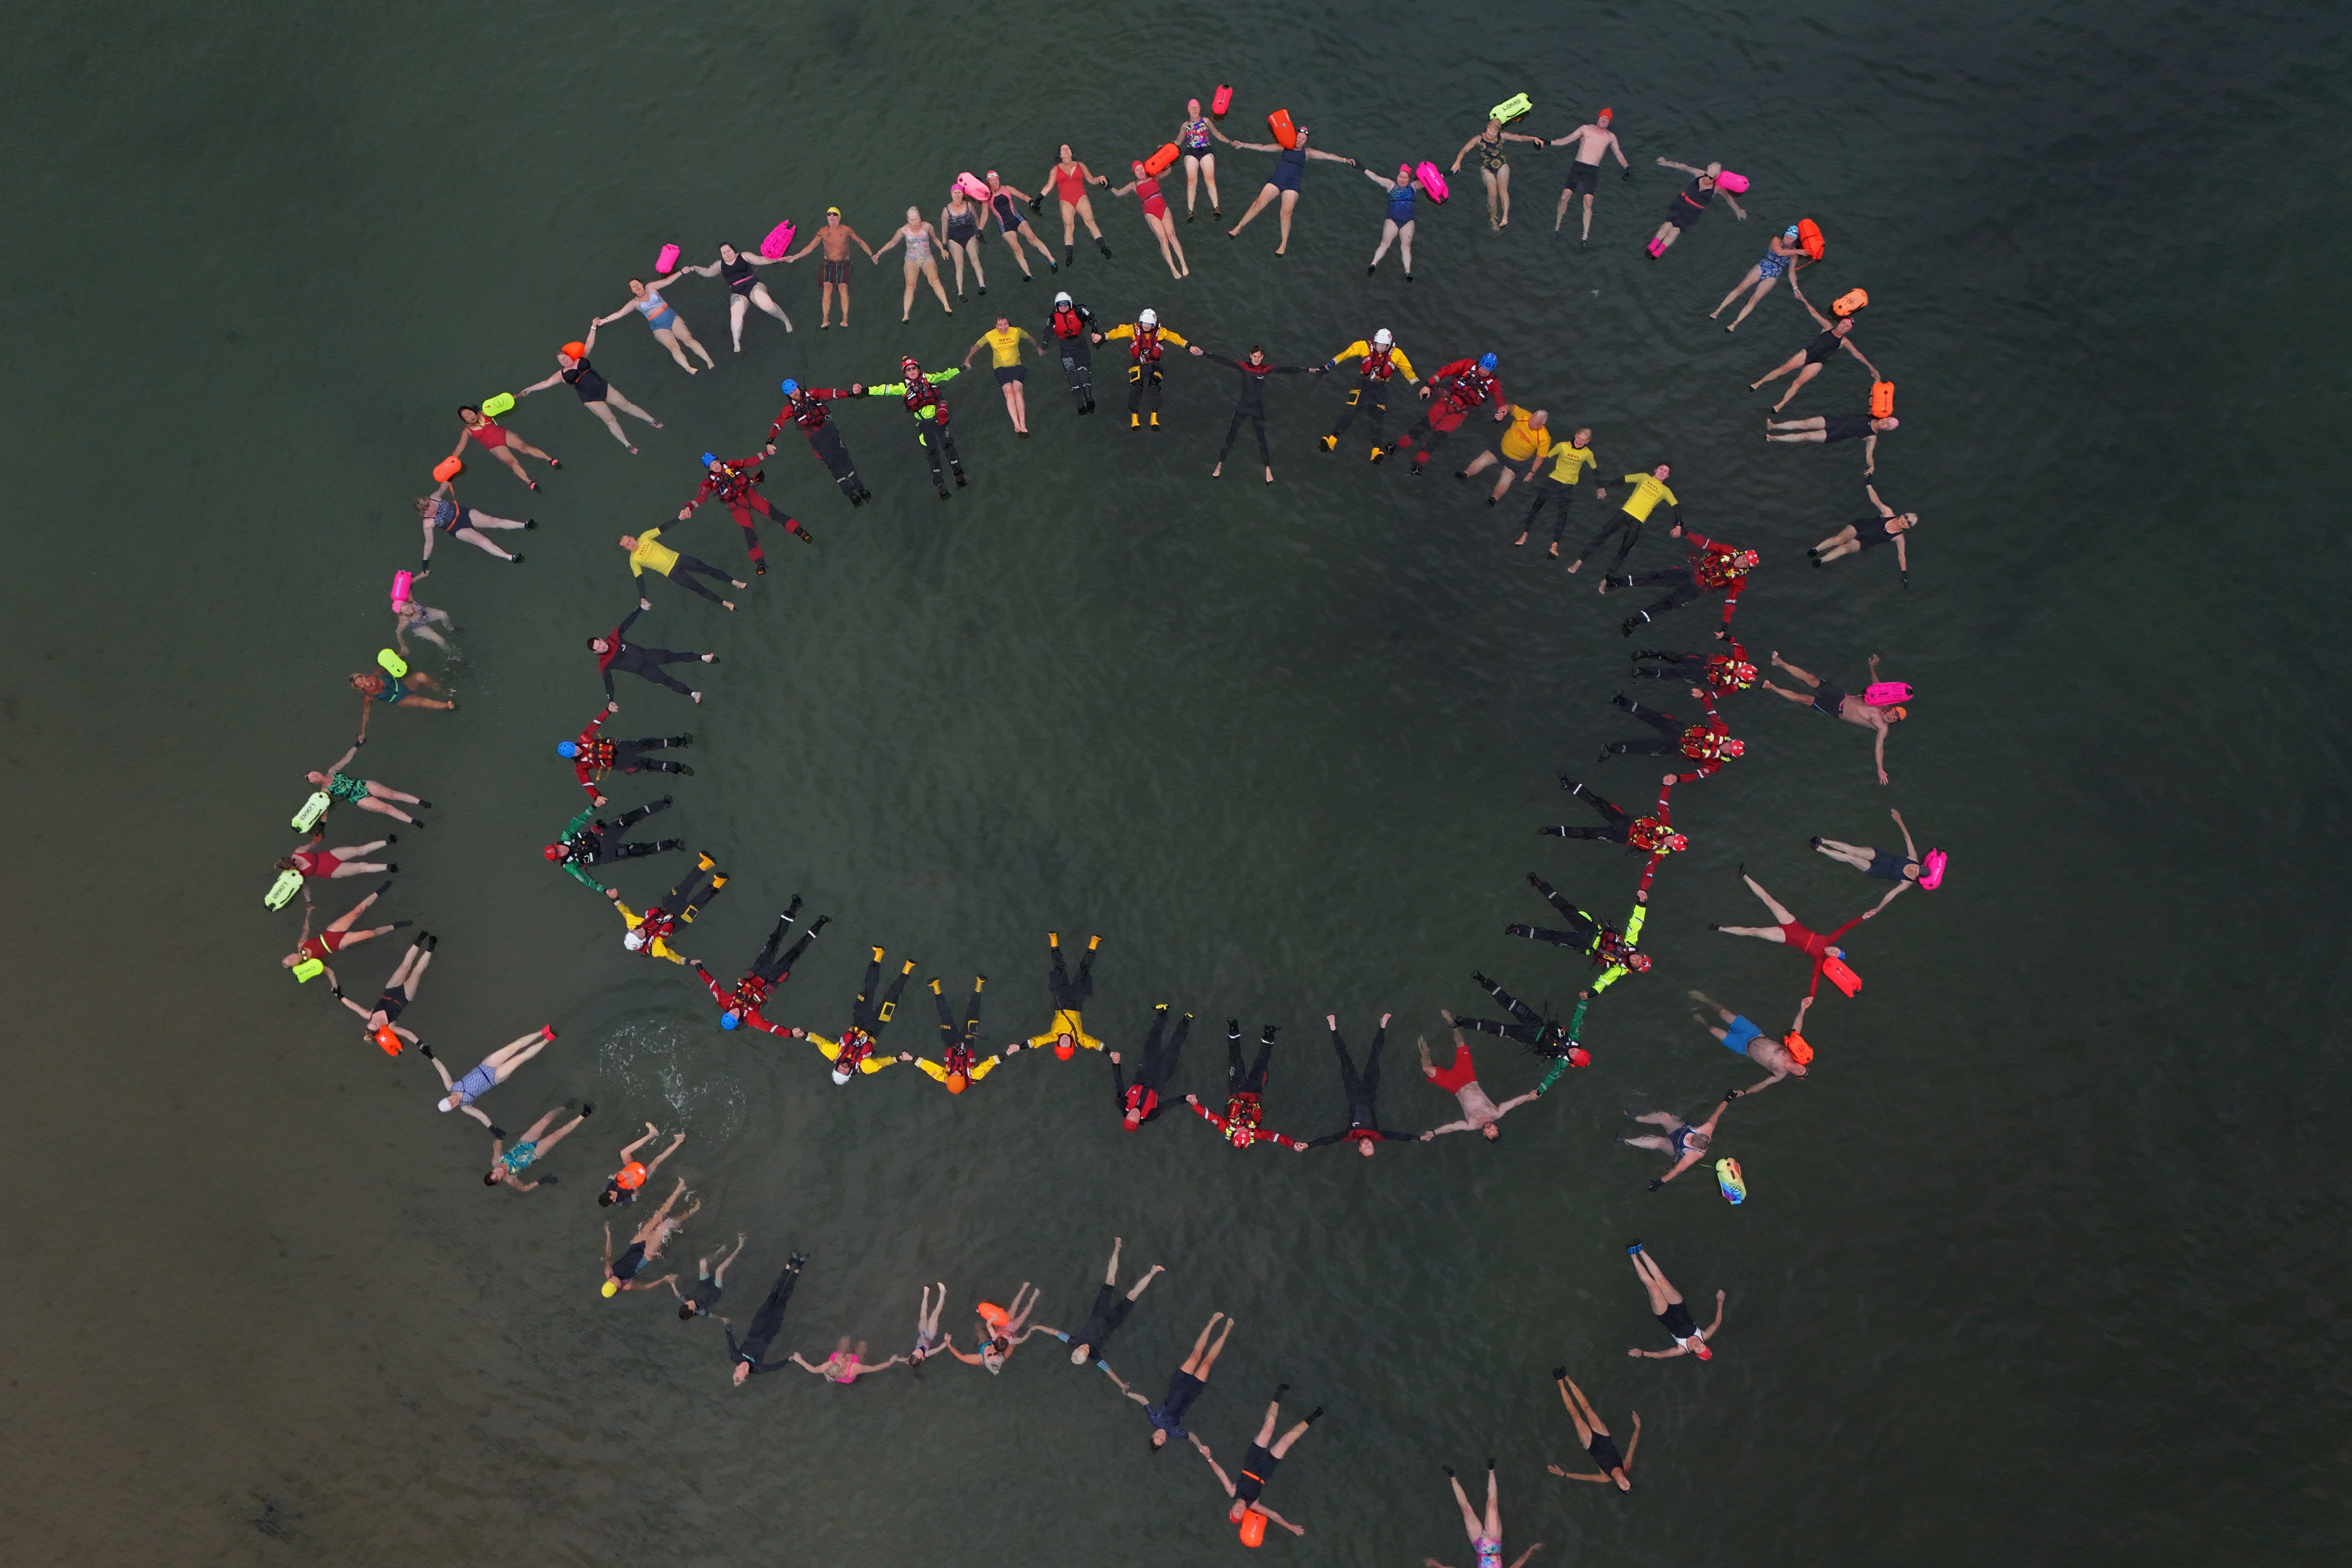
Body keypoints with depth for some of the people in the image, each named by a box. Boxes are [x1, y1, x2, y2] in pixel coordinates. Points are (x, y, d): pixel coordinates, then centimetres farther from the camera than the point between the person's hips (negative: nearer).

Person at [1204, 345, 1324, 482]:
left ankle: (1268, 470, 11)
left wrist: (1309, 370, -12)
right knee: (1231, 436, 4)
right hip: (1242, 407, 0)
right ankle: (1220, 465, 14)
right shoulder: (1243, 366, -6)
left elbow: (1286, 370, -8)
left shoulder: (1267, 369, -5)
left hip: (1258, 409, 0)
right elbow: (1223, 361, -10)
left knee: (1261, 439, 2)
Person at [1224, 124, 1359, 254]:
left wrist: (1345, 160, -2)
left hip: (1292, 185, 0)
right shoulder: (1283, 147, 11)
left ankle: (1284, 245, -12)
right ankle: (1238, 228, -7)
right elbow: (1262, 147, 8)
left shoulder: (1307, 152, 12)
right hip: (1277, 179, 0)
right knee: (1259, 203, -15)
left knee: (1286, 213, -18)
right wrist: (1242, 145, 3)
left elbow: (1328, 156, 8)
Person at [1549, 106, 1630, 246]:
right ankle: (1557, 228, 5)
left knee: (1588, 202, -15)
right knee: (1565, 197, -12)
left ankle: (1585, 237, -13)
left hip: (1592, 171, 0)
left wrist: (1627, 167, 3)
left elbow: (1619, 154, 18)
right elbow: (1566, 140, 10)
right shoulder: (1586, 129, 10)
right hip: (1577, 166, 0)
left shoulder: (1610, 137, 13)